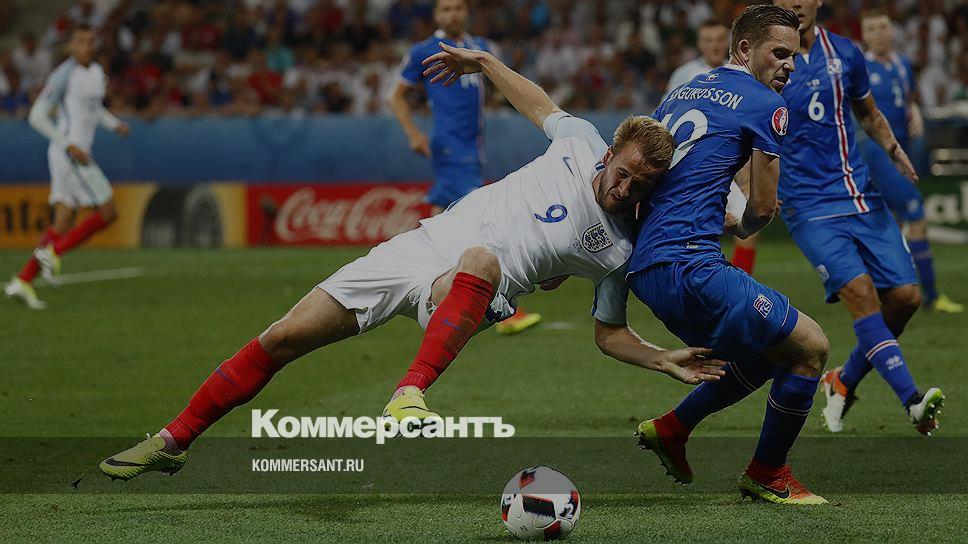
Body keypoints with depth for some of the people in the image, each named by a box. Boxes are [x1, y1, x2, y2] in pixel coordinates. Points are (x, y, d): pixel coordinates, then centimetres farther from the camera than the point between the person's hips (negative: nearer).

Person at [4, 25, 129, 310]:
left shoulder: (97, 71, 14)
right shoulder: (63, 75, -13)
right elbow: (37, 116, -14)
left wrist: (116, 124, 10)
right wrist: (70, 146, -21)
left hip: (78, 154, 9)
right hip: (68, 153, -9)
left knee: (64, 224, 5)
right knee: (108, 212, -7)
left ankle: (22, 281, 3)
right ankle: (52, 252, -1)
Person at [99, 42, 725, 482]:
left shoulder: (619, 251, -2)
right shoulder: (582, 142, 4)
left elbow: (610, 333, 8)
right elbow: (540, 103, 24)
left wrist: (666, 360, -7)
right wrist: (483, 62, 23)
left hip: (467, 291, -4)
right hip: (424, 243, 4)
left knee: (482, 260, -43)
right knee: (283, 338, -3)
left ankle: (411, 395, -53)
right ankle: (175, 440, 11)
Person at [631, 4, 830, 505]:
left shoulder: (682, 93, 21)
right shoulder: (765, 104, -3)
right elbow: (763, 207, -1)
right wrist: (740, 226, 21)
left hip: (644, 268, 9)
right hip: (689, 265, -9)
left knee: (770, 353, 24)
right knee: (810, 346, -1)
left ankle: (670, 429, 26)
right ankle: (766, 476, 9)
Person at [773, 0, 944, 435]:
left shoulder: (845, 53, 8)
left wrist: (893, 149, 4)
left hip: (861, 196, 5)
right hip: (809, 205, -5)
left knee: (905, 296, -4)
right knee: (860, 291, -21)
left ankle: (844, 382, 19)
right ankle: (913, 403, -25)